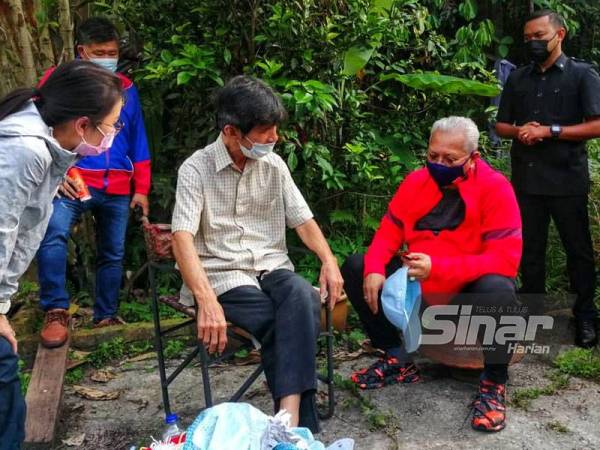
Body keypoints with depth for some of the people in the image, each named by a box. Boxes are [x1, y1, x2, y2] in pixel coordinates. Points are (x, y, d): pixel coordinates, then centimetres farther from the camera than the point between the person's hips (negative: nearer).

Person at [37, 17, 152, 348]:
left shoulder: (126, 88, 13)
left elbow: (138, 142, 15)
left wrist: (141, 189, 11)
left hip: (118, 189, 4)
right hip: (72, 183, -4)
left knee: (113, 255, 9)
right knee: (53, 234, -28)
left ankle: (106, 316, 25)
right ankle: (56, 312, -18)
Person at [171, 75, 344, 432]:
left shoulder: (274, 165, 9)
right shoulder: (196, 169, -7)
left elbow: (303, 220, 11)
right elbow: (183, 238, -18)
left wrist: (329, 261, -9)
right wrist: (207, 301, -33)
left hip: (272, 269, 4)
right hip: (223, 276, -3)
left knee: (302, 295, -32)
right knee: (289, 321, -30)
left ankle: (289, 417, -36)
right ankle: (298, 421, -19)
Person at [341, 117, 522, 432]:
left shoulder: (495, 188, -18)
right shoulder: (416, 181, -2)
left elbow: (506, 259, -25)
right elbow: (388, 232, 2)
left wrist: (437, 268, -34)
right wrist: (374, 270, -21)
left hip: (470, 291, -5)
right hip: (417, 286, 5)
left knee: (498, 290, -37)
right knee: (356, 268, -5)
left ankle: (494, 382, -11)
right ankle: (398, 358, 5)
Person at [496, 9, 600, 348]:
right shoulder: (517, 79, 12)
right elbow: (501, 126, 15)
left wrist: (550, 131, -16)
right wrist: (519, 131, -7)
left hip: (567, 179, -4)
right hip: (526, 178, 4)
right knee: (530, 250, 11)